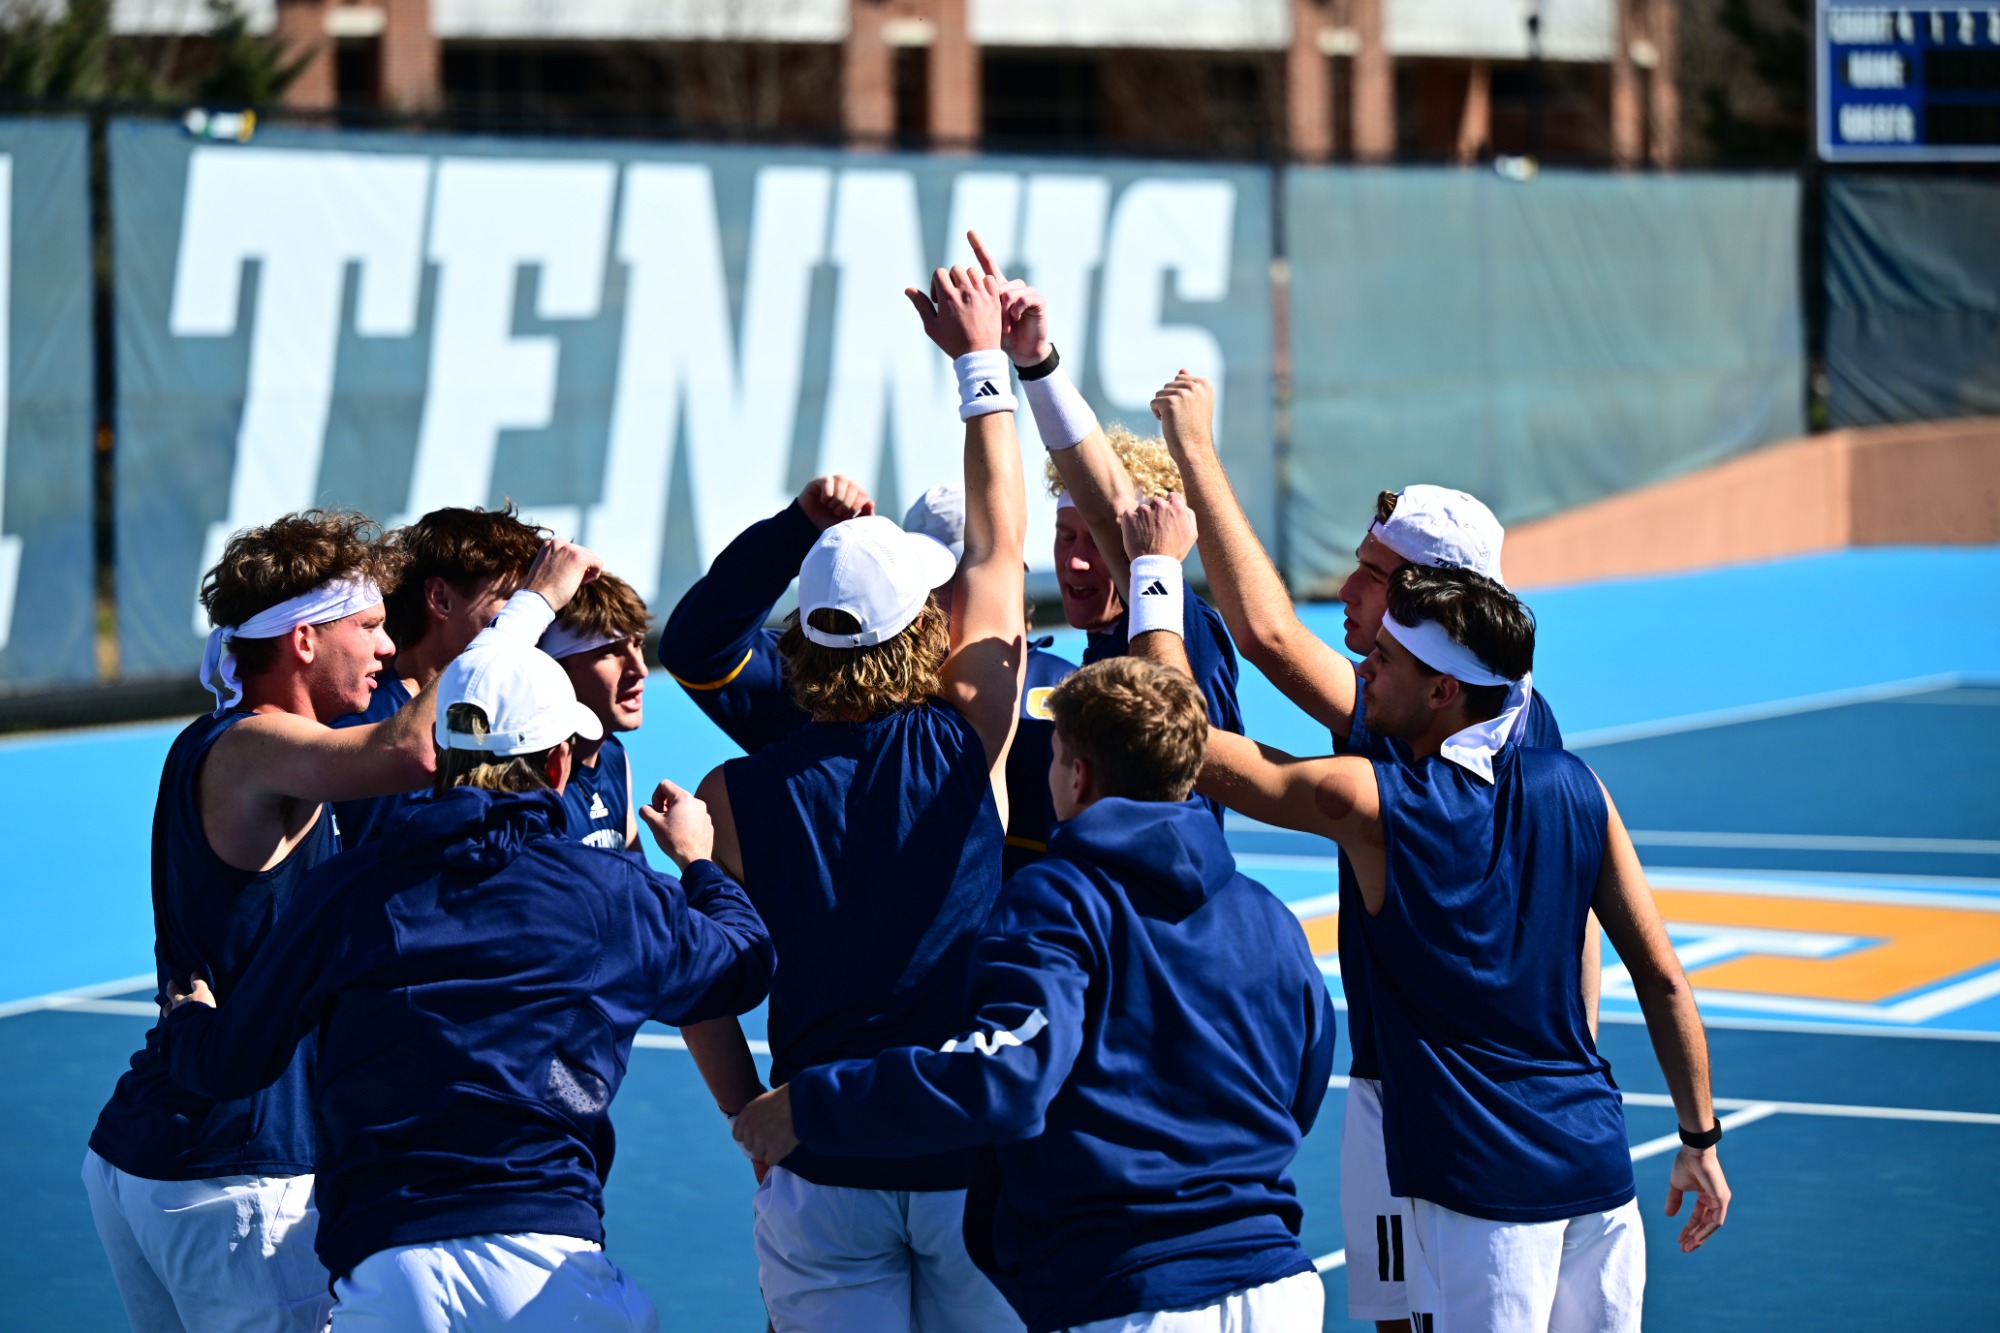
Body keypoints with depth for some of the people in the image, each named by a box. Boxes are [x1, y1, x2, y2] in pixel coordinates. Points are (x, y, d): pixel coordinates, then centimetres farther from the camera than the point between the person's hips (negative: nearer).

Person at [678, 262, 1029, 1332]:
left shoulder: (738, 795, -4)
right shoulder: (968, 740, -6)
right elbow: (1000, 544, 5)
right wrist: (981, 362, 14)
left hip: (822, 1176, 1)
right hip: (978, 1160, -1)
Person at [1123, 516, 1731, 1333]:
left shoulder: (1367, 803, -12)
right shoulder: (1574, 789, 1)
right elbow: (1662, 978, 4)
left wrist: (1157, 567, 4)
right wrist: (1700, 1141, 14)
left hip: (1479, 1188, -5)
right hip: (1597, 1165, 5)